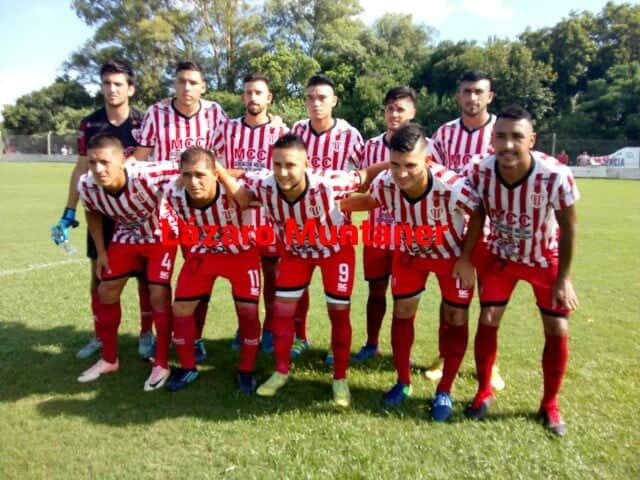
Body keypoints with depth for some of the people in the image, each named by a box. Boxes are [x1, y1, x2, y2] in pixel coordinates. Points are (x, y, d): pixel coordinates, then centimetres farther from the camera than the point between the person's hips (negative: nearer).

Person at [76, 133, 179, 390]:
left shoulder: (144, 176, -40)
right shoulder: (86, 186, -22)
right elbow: (93, 213, 0)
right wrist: (101, 251, 2)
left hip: (160, 236, -5)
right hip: (126, 237, 5)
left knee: (159, 295, -10)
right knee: (106, 292, 7)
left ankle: (161, 364, 8)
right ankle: (109, 359, 26)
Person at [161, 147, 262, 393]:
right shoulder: (173, 194, -26)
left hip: (241, 253, -3)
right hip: (202, 253, 3)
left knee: (248, 311, -6)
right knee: (180, 309, 2)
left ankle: (246, 370, 17)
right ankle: (187, 368, 24)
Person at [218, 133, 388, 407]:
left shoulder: (326, 183, -39)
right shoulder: (264, 185, -31)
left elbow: (363, 177, -25)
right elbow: (239, 194, -12)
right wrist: (219, 172, -29)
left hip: (336, 249, -3)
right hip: (295, 251, 3)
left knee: (339, 313, 3)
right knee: (282, 309, 2)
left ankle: (340, 379, 20)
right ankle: (281, 372, 23)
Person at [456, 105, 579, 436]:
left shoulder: (556, 176, -33)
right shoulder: (479, 172, -27)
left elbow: (568, 227, -18)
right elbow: (477, 216, -8)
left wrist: (563, 278, -12)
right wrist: (465, 258, -9)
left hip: (546, 259, -1)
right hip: (500, 255, 1)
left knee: (557, 330, 1)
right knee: (488, 321, -1)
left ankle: (550, 405, 23)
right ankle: (484, 392, 22)